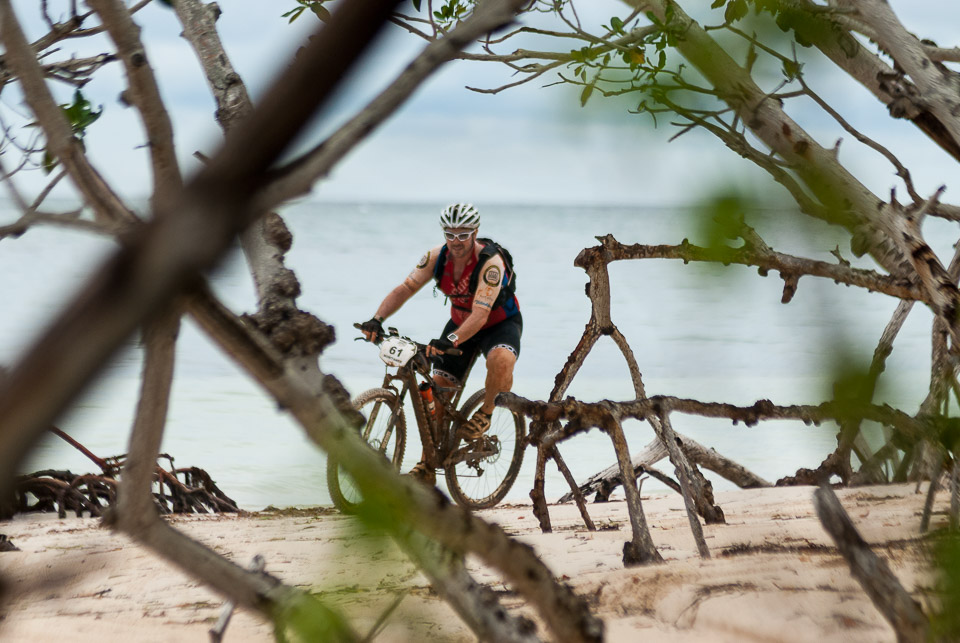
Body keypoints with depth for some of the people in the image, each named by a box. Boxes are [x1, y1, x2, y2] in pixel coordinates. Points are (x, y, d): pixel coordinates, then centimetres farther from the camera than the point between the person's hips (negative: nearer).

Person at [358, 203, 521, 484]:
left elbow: (480, 314, -40)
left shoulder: (490, 262, -31)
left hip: (499, 324, -5)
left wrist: (450, 341, -55)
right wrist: (377, 319, -34)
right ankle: (427, 466, 6)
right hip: (460, 322, 5)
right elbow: (405, 288, -17)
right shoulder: (437, 256, -15)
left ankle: (485, 412, -8)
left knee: (501, 360, -38)